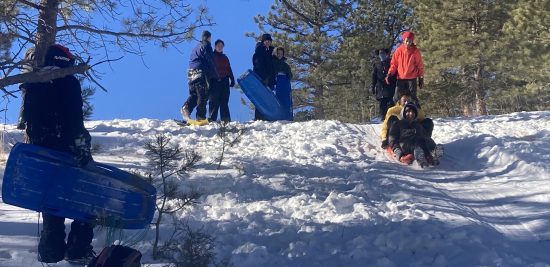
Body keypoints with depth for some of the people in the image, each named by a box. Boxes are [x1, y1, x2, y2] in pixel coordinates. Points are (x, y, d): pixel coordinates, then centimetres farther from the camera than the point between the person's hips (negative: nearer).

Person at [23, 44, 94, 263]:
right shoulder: (68, 82, -9)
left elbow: (28, 119, 13)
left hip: (42, 150, 6)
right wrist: (82, 146, -14)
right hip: (69, 149, -6)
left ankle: (51, 249, 17)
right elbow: (75, 120, -16)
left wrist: (36, 144, 19)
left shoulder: (33, 85, 10)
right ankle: (78, 248, 3)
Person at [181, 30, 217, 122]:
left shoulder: (196, 47, 25)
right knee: (203, 96, -5)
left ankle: (186, 108, -13)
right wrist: (215, 75, 0)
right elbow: (210, 62, -6)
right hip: (201, 73, -8)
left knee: (193, 94, 11)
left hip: (191, 73, 8)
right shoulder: (206, 46, 0)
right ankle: (201, 117, -9)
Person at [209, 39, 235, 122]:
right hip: (214, 81, -4)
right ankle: (212, 119, -6)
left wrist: (232, 79, 8)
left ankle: (226, 119, 1)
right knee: (214, 101, -7)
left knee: (224, 101, 1)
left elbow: (229, 69, 19)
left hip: (224, 81, 4)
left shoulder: (225, 57, 20)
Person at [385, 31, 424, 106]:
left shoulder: (415, 51, 1)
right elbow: (393, 64, 7)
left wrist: (421, 78, 4)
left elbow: (420, 65, 6)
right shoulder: (399, 50, 3)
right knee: (396, 98, -3)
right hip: (400, 78, 2)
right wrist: (389, 74, -7)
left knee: (413, 97, -4)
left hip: (412, 78, -2)